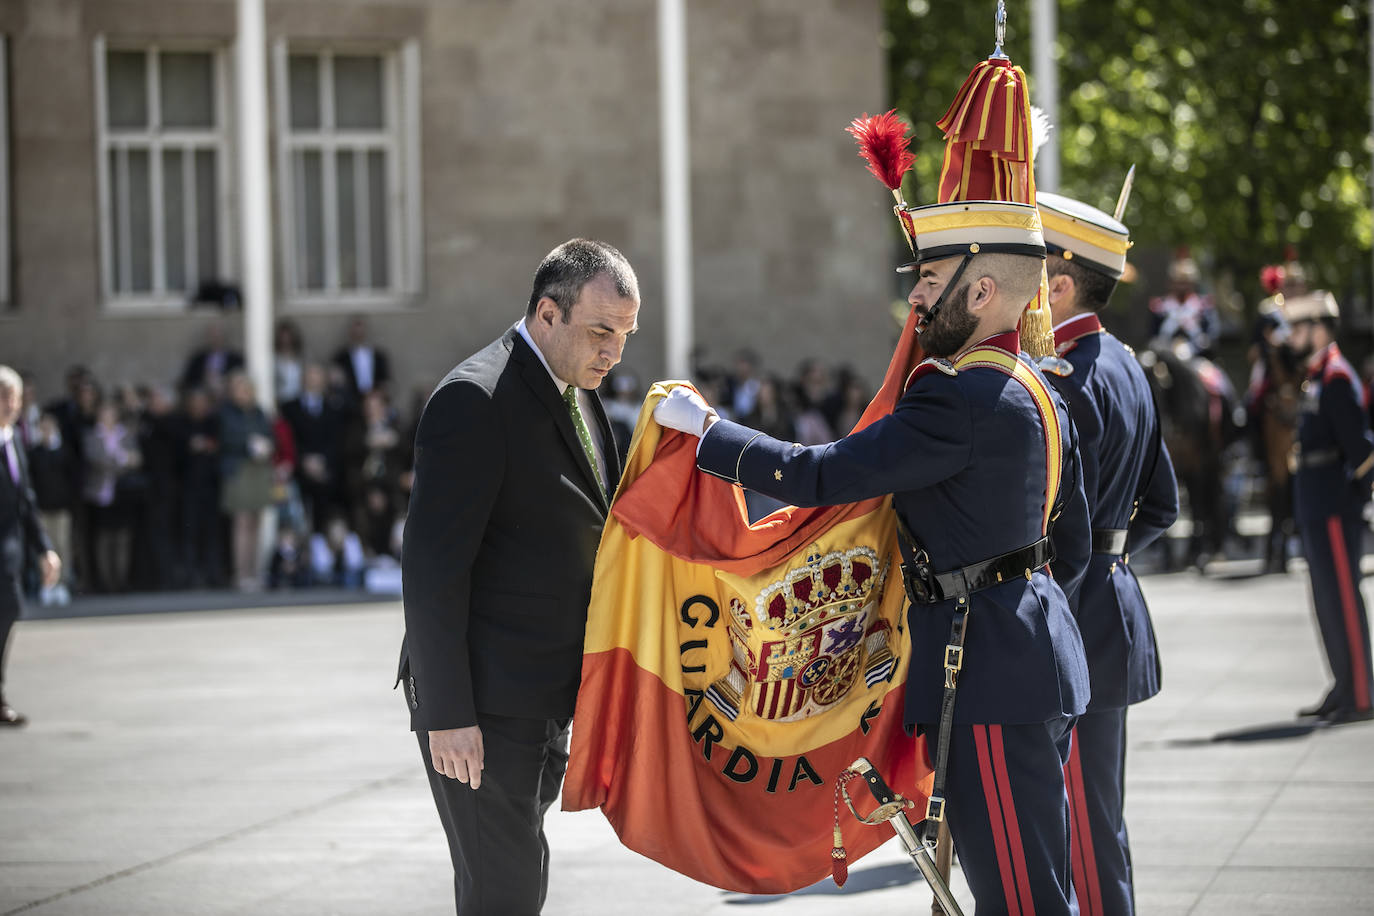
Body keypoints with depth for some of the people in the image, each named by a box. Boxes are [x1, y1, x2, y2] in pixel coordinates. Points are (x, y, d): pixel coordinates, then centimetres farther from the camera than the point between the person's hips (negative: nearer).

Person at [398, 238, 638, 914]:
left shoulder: (575, 393, 12)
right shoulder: (473, 401, -18)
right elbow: (432, 569, -21)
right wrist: (448, 715, -22)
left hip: (544, 698, 9)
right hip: (482, 702, -9)